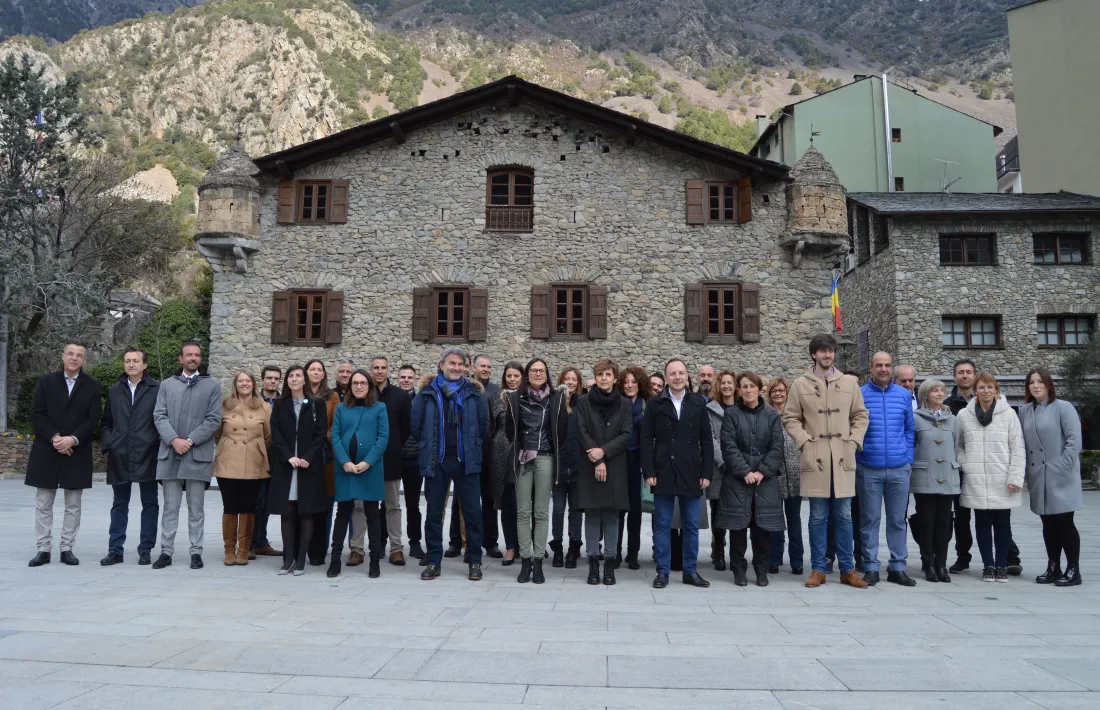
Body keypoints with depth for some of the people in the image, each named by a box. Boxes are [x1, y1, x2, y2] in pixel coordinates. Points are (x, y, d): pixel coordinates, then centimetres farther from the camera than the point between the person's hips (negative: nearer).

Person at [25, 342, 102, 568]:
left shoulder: (92, 386, 3)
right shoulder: (45, 381, 6)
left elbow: (92, 419, -3)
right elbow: (36, 414, -1)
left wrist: (73, 439, -17)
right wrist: (54, 437, -14)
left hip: (77, 453, -1)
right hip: (46, 451, 1)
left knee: (73, 505, 4)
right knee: (43, 504, 4)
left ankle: (67, 548, 12)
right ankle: (44, 549, 11)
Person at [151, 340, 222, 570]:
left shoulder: (212, 386, 6)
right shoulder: (166, 385, 12)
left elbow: (214, 419, -2)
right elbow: (159, 416, 3)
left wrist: (190, 441, -11)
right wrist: (174, 440, -12)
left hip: (198, 455, -1)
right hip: (170, 453, 2)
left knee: (196, 508, 5)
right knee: (170, 507, 6)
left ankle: (196, 552, 11)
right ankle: (166, 551, 13)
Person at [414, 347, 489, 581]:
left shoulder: (473, 393, 3)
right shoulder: (427, 393, 2)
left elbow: (483, 423, 8)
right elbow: (416, 425, 6)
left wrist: (472, 446, 9)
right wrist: (428, 447, 9)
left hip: (466, 461, 0)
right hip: (436, 461, 0)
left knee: (473, 512, 2)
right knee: (434, 513, 7)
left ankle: (475, 562, 13)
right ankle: (433, 562, 17)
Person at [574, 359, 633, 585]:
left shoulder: (624, 405, 7)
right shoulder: (583, 402, 4)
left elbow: (626, 435, -1)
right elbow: (582, 432, -3)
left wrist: (604, 451, -14)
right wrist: (597, 461, -12)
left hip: (615, 467, 1)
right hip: (589, 466, 0)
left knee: (611, 515, 1)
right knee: (592, 514, 1)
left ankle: (610, 562, 8)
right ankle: (593, 562, 8)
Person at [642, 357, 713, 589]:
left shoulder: (698, 403, 6)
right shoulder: (654, 404, 2)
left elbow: (706, 441, 6)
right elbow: (646, 441, -1)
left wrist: (707, 473, 0)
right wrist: (649, 472, -8)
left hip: (691, 474, 1)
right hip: (663, 473, -1)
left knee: (691, 526, 8)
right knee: (662, 525, 5)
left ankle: (690, 571, 20)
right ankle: (662, 571, 14)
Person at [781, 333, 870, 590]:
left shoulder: (850, 383, 9)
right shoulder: (800, 385, 3)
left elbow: (860, 415, 12)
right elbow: (790, 418, 5)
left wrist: (854, 441, -1)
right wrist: (804, 441, -7)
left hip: (843, 458, 2)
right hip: (815, 458, -1)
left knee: (844, 516, 7)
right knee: (818, 517, 4)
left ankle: (847, 570, 16)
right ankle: (818, 569, 12)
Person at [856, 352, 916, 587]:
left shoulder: (904, 395, 6)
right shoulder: (859, 394, -1)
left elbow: (909, 430, 11)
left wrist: (909, 460, 5)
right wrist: (856, 458, -1)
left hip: (899, 469, 2)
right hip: (868, 469, -2)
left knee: (898, 520, 9)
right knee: (870, 520, 5)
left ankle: (897, 567, 19)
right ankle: (871, 567, 13)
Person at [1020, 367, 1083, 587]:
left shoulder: (1063, 407, -5)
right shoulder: (1024, 411, 10)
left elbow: (1074, 439, -11)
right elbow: (1022, 443, 11)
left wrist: (1063, 468, -15)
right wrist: (1026, 471, 4)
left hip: (1060, 477, -5)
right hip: (1038, 478, 5)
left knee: (1064, 523, -1)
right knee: (1049, 524, 11)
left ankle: (1073, 570, 9)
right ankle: (1053, 568, 19)